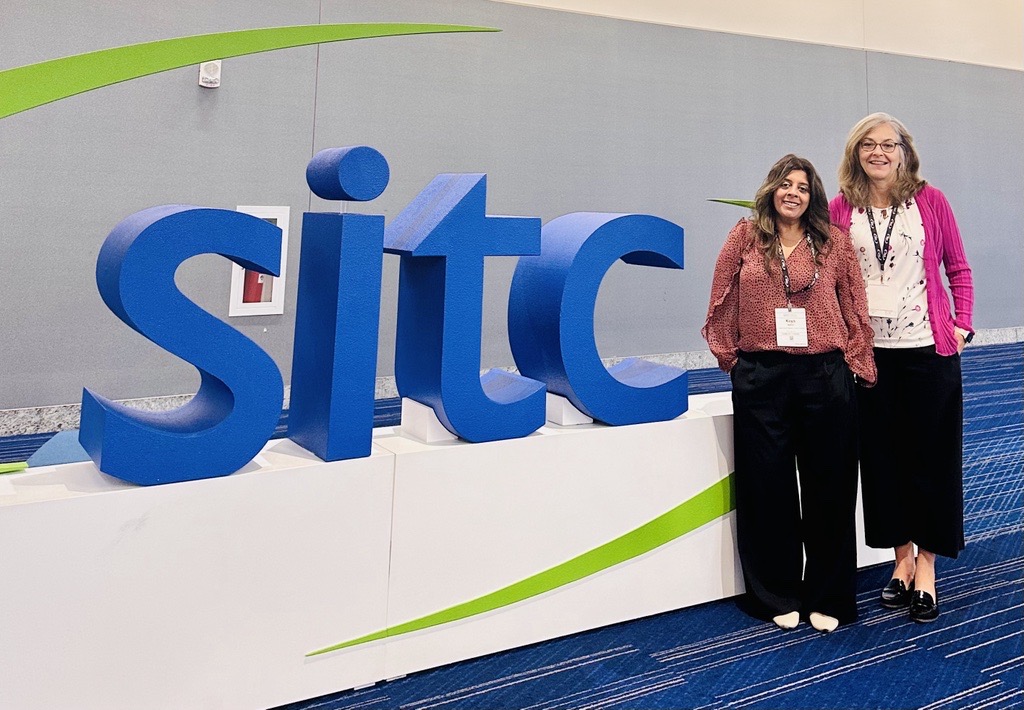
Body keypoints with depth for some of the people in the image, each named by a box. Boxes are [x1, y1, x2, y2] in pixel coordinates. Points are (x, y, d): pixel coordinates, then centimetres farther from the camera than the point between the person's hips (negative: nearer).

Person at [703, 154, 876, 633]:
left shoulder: (834, 243, 5)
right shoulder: (744, 238, 4)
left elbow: (855, 307, 6)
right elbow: (722, 306, 6)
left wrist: (856, 365, 1)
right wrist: (733, 360, 6)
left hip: (825, 378, 1)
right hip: (761, 379, 0)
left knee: (828, 488, 7)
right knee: (768, 488, 8)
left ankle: (827, 598, 22)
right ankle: (778, 596, 24)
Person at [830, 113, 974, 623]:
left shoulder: (929, 200, 1)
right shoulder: (841, 209, 3)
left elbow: (958, 268, 6)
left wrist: (961, 325, -2)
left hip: (927, 348, -1)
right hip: (868, 350, 2)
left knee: (930, 453, 4)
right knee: (881, 454, 8)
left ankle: (926, 564, 16)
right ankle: (902, 558, 23)